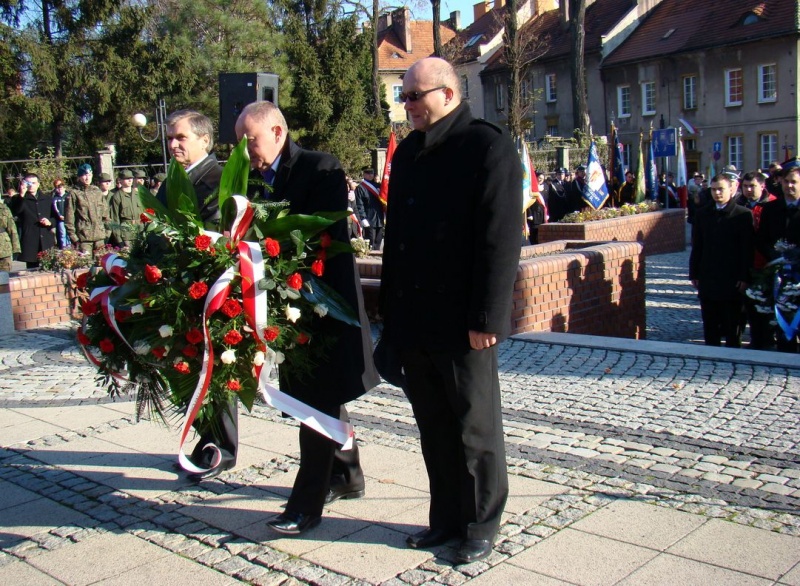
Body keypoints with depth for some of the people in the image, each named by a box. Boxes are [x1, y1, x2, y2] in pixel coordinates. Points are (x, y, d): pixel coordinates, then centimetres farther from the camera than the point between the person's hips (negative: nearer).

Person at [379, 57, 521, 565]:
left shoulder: (488, 146, -9)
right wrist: (391, 310, 13)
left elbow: (500, 240, -15)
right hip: (413, 322, 7)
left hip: (462, 324, -7)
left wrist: (486, 319, -19)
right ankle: (446, 517, 30)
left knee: (476, 428, 7)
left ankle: (481, 524, 23)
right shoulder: (408, 152, 14)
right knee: (433, 426, 15)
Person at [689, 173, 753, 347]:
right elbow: (696, 246, 8)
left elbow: (747, 249, -6)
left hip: (733, 280, -3)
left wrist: (745, 277, -10)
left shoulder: (743, 215, -5)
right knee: (710, 326, 10)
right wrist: (694, 273, 5)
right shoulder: (703, 214, 7)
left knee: (732, 325, 6)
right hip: (707, 279, 3)